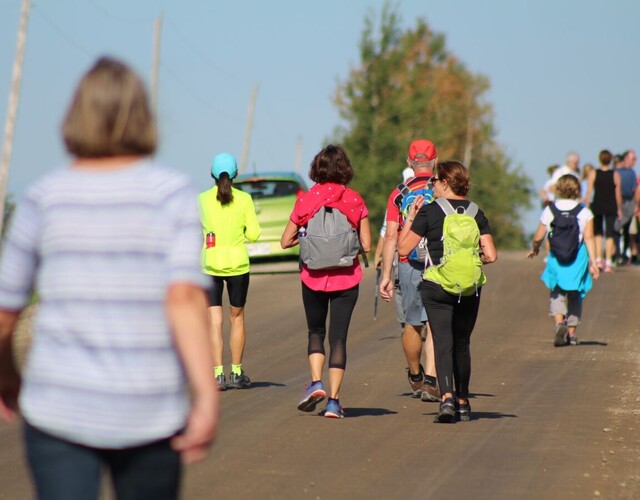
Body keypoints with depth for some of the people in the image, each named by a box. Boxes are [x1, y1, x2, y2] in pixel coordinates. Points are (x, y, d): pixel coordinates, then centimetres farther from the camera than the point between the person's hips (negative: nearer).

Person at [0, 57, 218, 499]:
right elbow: (185, 296, -17)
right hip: (148, 414, 0)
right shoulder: (172, 193, -4)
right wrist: (207, 396, -21)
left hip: (60, 411, 0)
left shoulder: (45, 197, 0)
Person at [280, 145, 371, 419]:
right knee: (338, 336, 6)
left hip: (314, 277, 0)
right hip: (347, 278, 0)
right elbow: (366, 245, -4)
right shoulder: (355, 201, -5)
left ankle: (316, 383, -2)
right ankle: (334, 400, 1)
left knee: (315, 332, 19)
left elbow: (286, 241, -2)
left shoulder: (306, 200, -5)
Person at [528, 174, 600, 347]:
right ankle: (571, 332, 15)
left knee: (556, 293, 6)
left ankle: (559, 322, -21)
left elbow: (538, 237, 2)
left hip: (556, 257, 0)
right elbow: (589, 238, -9)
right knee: (575, 295, 14)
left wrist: (534, 249, 23)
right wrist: (593, 262, -8)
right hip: (578, 258, 1)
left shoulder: (549, 211, 0)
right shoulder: (584, 212, -2)